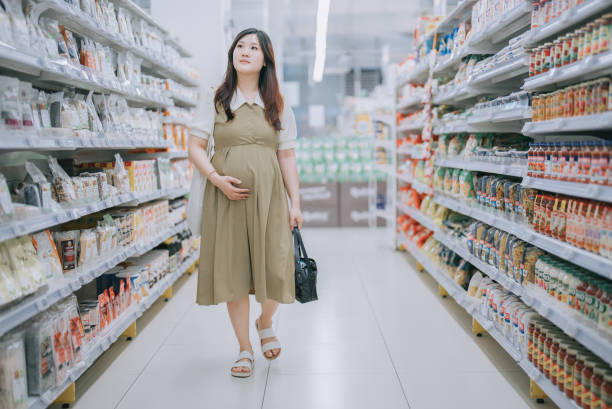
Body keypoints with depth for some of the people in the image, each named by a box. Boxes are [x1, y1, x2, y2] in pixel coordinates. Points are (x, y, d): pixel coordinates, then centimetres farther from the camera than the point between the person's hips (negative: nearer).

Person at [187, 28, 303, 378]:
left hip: (268, 195, 1)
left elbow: (288, 157, 8)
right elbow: (196, 147, 5)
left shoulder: (278, 106, 10)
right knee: (233, 270, 3)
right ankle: (245, 348, 21)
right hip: (227, 195, 0)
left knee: (275, 269, -4)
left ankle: (266, 323, 30)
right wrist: (217, 179, -12)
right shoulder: (216, 101, 7)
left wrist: (295, 203, 1)